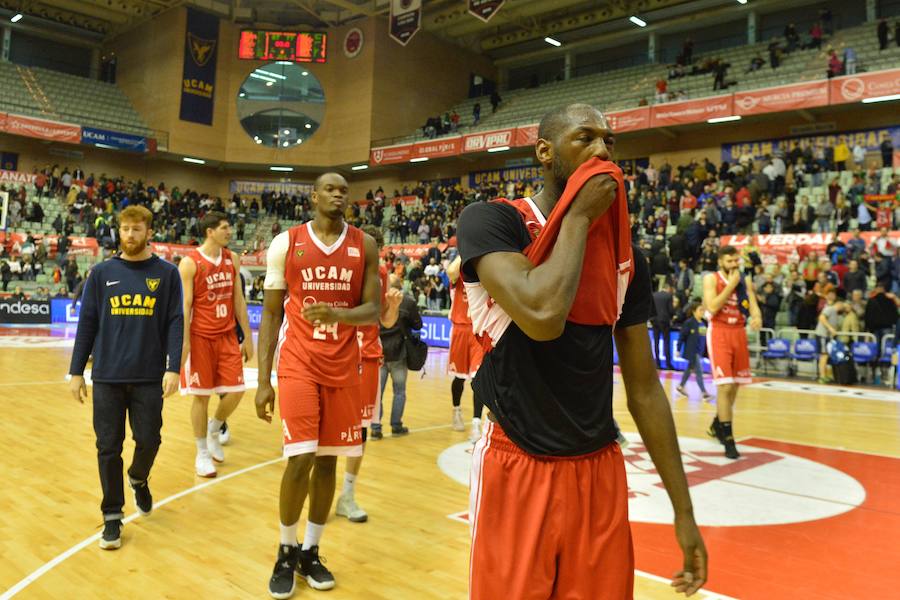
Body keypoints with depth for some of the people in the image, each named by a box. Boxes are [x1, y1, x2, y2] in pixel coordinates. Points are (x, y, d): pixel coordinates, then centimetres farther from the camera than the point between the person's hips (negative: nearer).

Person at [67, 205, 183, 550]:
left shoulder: (166, 273, 1)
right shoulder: (102, 273, 5)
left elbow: (175, 323, -2)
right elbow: (87, 324, 7)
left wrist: (173, 368, -11)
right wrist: (76, 372, 4)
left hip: (149, 377, -1)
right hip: (107, 377, 1)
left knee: (148, 440, 3)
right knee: (109, 447, 5)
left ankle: (138, 479, 36)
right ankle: (112, 516, 18)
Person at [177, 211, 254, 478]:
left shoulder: (232, 259, 6)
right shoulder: (190, 262, -9)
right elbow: (184, 305, -10)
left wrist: (247, 337, 8)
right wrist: (184, 342, -15)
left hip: (227, 336, 5)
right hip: (200, 337, -5)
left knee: (235, 391, 2)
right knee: (201, 395, 3)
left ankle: (214, 430, 30)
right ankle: (202, 453, 18)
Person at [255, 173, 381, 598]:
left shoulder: (365, 246, 5)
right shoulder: (286, 243, 1)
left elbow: (373, 310, 0)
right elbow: (270, 313, 2)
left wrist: (339, 315, -22)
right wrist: (262, 380, -2)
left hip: (343, 368, 2)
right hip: (299, 365, -2)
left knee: (328, 461, 8)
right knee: (301, 459, -9)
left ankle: (310, 551, 26)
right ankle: (286, 552, 15)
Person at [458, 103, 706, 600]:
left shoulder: (623, 253, 5)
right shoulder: (491, 221, -10)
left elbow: (644, 387, 8)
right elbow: (542, 316, -30)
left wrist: (683, 509, 8)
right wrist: (579, 216, -15)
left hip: (599, 471, 5)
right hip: (517, 470, -4)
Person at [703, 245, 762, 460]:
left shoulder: (745, 281, 8)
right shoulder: (711, 279, -6)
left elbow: (753, 305, 2)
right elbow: (712, 307, -18)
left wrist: (757, 317, -21)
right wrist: (731, 284, -15)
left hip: (739, 332, 6)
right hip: (719, 332, -6)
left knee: (734, 385, 14)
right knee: (725, 386, -13)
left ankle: (717, 425, 35)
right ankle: (728, 440, -7)